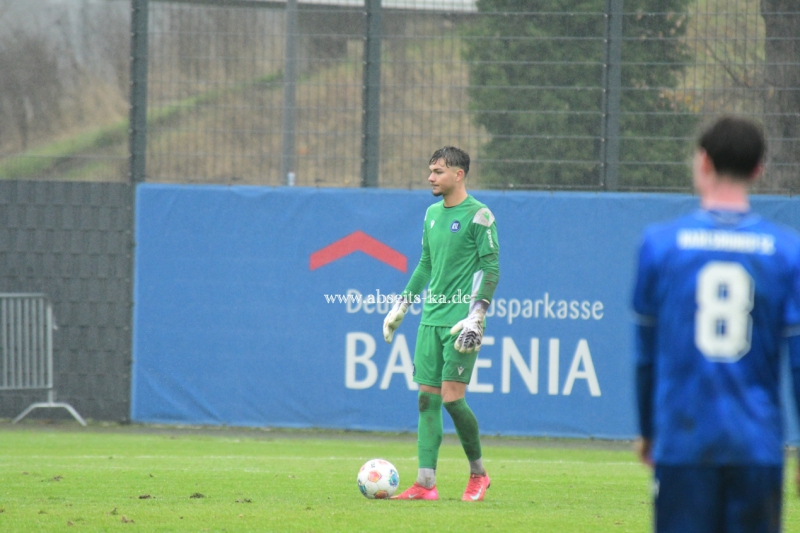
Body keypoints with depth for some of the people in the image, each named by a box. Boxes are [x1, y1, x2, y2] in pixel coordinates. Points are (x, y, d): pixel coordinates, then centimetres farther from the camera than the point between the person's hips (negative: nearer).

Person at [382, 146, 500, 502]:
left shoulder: (478, 216, -8)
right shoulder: (432, 214, 14)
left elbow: (490, 269, -11)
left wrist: (475, 318, -17)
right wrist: (400, 306, 21)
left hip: (460, 322, -7)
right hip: (431, 319, 7)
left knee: (452, 398, -11)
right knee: (427, 399, 1)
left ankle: (478, 473, 8)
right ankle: (425, 483, 0)